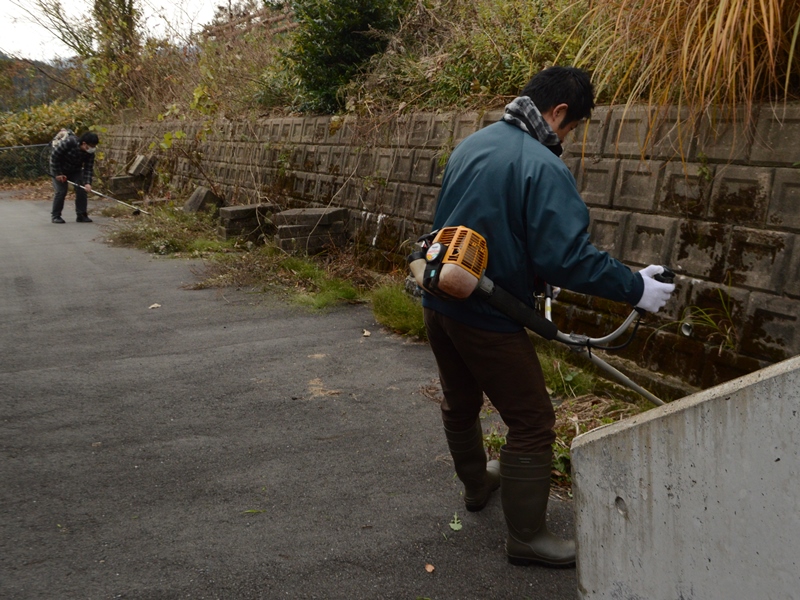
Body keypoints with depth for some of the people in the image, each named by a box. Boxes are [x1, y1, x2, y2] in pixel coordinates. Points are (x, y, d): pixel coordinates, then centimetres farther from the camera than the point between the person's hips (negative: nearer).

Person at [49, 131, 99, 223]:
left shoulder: (90, 153, -16)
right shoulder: (69, 142, -32)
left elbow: (88, 168, -14)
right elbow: (54, 156, -25)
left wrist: (87, 183, -29)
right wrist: (58, 174, -23)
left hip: (75, 170, 5)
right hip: (59, 169, -5)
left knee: (81, 190, -7)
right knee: (61, 191, -12)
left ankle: (82, 215, 2)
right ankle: (56, 216, 2)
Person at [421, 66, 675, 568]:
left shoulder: (472, 144, 7)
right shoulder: (544, 168, -20)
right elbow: (569, 257, -26)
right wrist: (636, 288, -14)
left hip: (439, 301, 9)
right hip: (487, 318, -9)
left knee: (461, 403, 26)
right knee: (532, 423, 5)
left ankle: (476, 484, 49)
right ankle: (527, 537, 16)